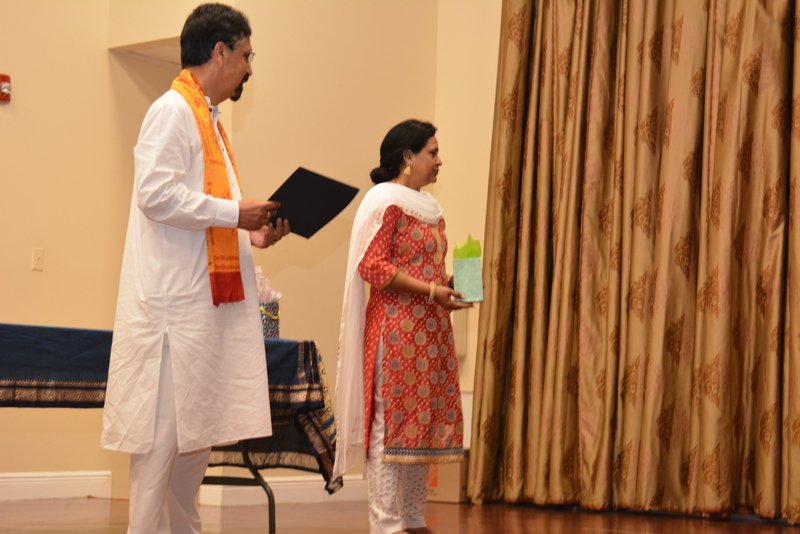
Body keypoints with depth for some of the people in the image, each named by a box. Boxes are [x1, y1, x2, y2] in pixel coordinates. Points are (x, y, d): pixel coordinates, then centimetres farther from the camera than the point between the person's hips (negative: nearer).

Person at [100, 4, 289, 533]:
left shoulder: (207, 118, 19)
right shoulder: (173, 111, -9)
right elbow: (157, 195, -20)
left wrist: (252, 235, 9)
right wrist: (235, 213, -15)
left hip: (208, 301, 10)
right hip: (174, 303, -10)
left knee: (198, 431, 12)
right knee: (163, 431, -7)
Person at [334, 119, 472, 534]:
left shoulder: (430, 207, 19)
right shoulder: (385, 200, -7)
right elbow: (371, 265, -15)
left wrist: (450, 287, 8)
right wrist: (430, 291, -17)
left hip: (430, 329, 9)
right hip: (396, 327, -9)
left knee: (423, 422, 9)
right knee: (391, 421, -7)